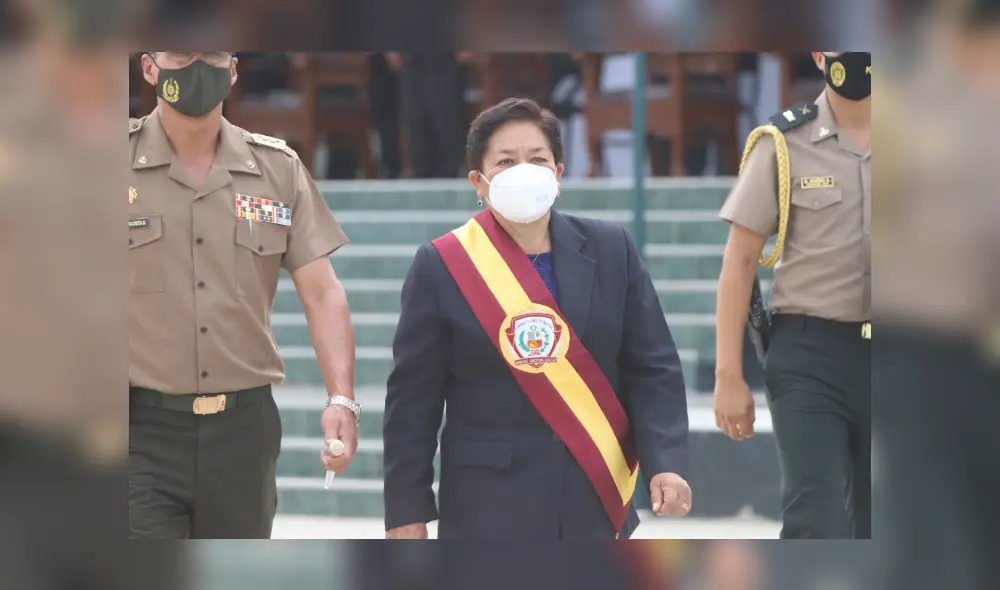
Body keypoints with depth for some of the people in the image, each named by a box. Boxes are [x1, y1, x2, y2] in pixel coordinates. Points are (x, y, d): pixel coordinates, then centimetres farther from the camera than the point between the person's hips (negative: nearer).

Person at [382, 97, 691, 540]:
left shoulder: (610, 251, 5)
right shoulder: (442, 266, -3)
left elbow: (652, 369, 5)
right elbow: (413, 399, -1)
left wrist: (665, 463, -10)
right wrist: (406, 512, -3)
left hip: (594, 503, 3)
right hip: (491, 511, -3)